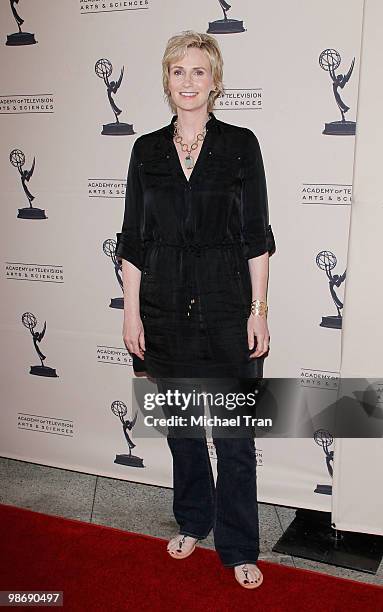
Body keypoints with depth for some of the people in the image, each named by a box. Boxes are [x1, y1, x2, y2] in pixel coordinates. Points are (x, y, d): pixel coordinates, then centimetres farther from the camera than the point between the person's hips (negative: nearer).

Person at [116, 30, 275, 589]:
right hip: (166, 309, 3)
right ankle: (193, 522, 37)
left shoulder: (241, 145, 0)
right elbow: (134, 239, 5)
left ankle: (240, 548, 20)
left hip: (227, 309, -2)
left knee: (235, 434, 2)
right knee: (180, 425, 15)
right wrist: (132, 311, 1)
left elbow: (256, 236, -1)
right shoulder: (147, 150, 6)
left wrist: (259, 310, -6)